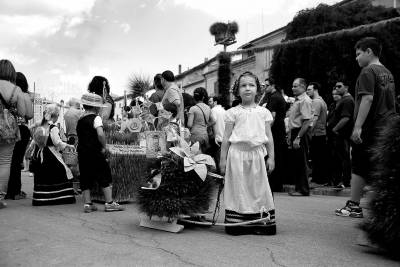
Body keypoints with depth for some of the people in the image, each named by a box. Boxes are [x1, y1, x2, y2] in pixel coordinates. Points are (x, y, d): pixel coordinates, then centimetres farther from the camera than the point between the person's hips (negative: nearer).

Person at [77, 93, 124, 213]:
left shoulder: (80, 120, 15)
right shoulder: (95, 118, -8)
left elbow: (80, 137, 18)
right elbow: (100, 134, -23)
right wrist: (104, 147, -11)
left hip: (82, 152, 7)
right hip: (95, 152, -7)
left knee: (86, 178, 10)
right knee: (105, 177, 1)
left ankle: (87, 204, 13)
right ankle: (109, 203, 2)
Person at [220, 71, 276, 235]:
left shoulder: (264, 112, 8)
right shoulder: (233, 112, 3)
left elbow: (269, 137, 9)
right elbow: (226, 137, 4)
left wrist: (271, 157, 5)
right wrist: (223, 159, 1)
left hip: (257, 153, 2)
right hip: (237, 153, -1)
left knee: (258, 188, 5)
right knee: (238, 189, 1)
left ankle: (261, 223, 14)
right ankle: (236, 224, 9)